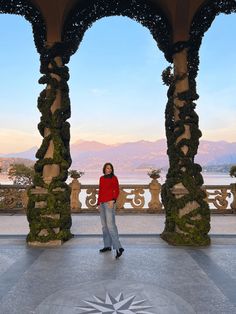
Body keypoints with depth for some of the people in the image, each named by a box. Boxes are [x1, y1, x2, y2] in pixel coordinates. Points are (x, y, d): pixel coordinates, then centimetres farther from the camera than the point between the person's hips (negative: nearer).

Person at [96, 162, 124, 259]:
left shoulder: (114, 178, -1)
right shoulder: (101, 178, 15)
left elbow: (116, 191, -6)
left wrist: (113, 200, -20)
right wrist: (98, 203, 15)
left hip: (109, 203, -7)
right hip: (102, 203, 7)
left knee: (110, 224, -17)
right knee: (104, 225, 8)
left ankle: (118, 248, -19)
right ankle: (107, 245, 17)